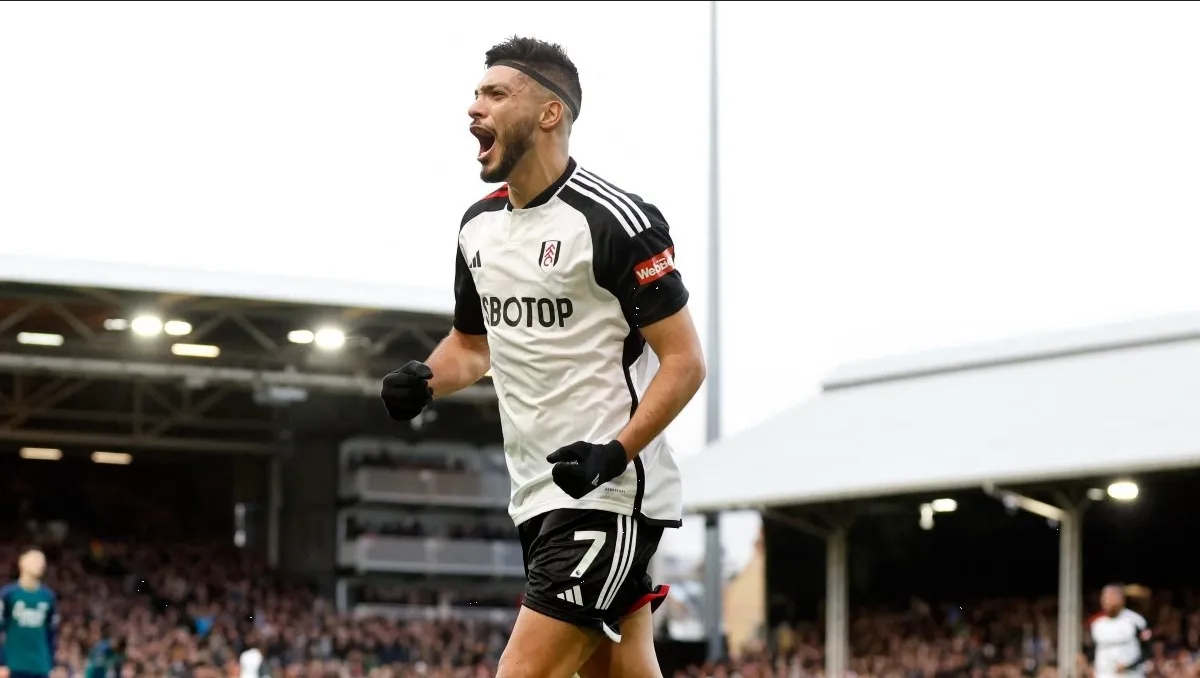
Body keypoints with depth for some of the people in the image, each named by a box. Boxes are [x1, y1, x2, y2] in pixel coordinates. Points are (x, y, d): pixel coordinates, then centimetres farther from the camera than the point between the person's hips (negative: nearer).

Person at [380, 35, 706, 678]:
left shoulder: (615, 220, -13)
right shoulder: (478, 225, 11)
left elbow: (684, 361, -12)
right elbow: (472, 342, 26)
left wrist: (616, 452, -24)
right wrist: (425, 379, 4)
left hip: (609, 495, -8)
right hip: (539, 498, 8)